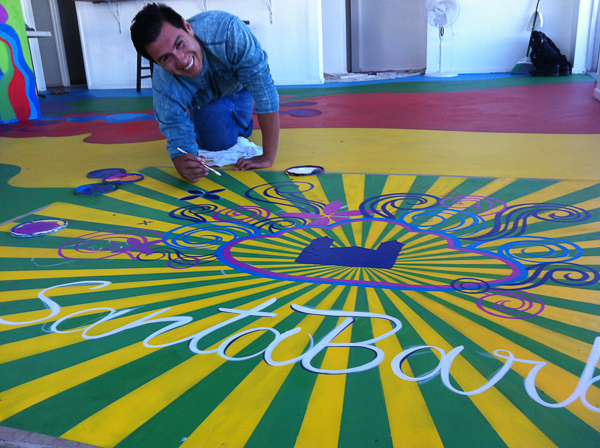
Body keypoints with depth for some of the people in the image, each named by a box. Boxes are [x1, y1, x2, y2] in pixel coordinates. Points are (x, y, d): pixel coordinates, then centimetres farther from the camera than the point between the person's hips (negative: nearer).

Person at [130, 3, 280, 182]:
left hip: (239, 83, 0)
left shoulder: (226, 29, -49)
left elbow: (265, 90, -47)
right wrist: (183, 164, -60)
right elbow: (179, 141, -33)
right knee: (219, 142, -11)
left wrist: (268, 157, -47)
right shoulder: (164, 88, -41)